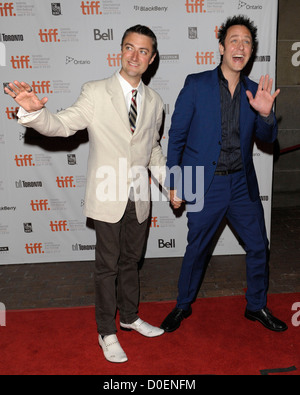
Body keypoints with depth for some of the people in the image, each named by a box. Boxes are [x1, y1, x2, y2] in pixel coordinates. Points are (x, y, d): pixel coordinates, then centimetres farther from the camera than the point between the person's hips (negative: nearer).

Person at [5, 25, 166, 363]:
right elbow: (62, 125, -15)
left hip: (139, 199, 4)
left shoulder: (154, 102, 7)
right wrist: (34, 111, -35)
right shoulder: (95, 93, -7)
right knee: (107, 266, 8)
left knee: (131, 261, 20)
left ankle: (129, 317, 42)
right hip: (108, 198, -4)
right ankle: (107, 333, 29)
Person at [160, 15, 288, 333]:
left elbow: (267, 138, 9)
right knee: (196, 250, 8)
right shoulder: (196, 85, -5)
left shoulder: (254, 91, 6)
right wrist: (174, 184, -6)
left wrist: (265, 114, -14)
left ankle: (256, 306, 36)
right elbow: (176, 135, -4)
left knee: (258, 247, 12)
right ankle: (183, 306, 33)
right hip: (205, 185, -4)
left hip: (243, 185, 4)